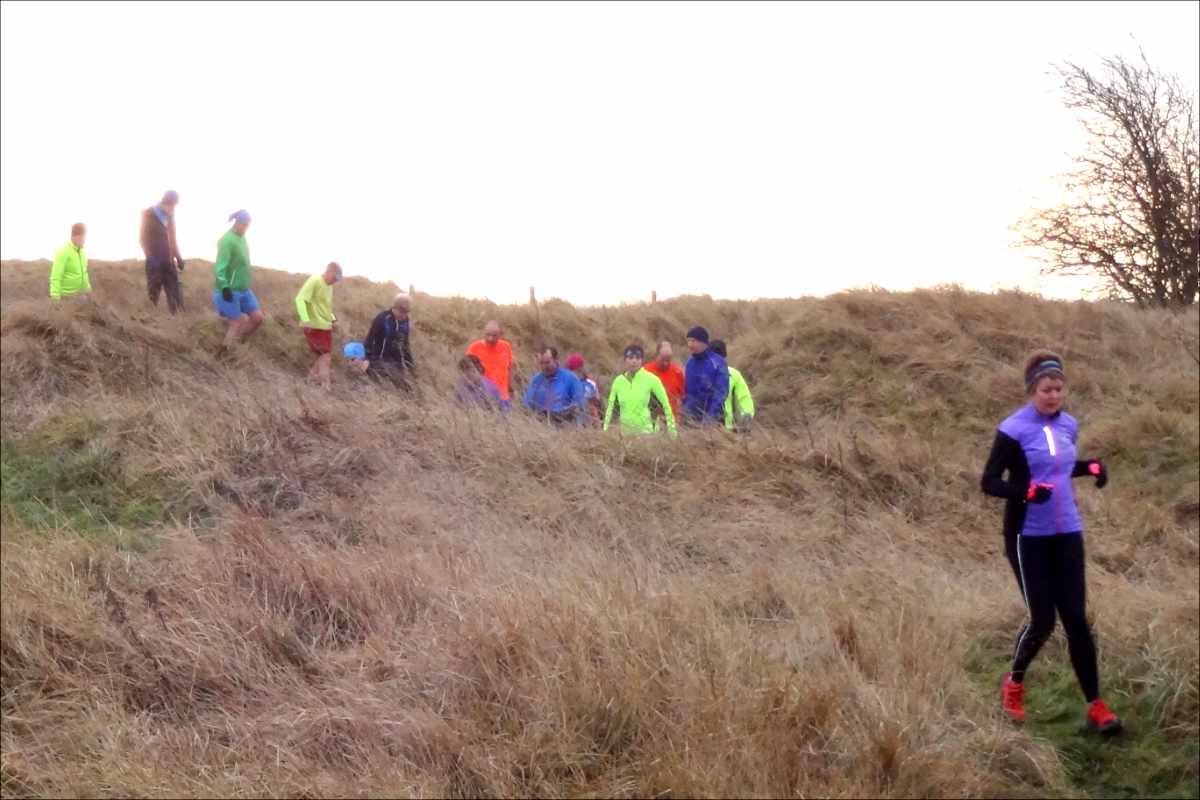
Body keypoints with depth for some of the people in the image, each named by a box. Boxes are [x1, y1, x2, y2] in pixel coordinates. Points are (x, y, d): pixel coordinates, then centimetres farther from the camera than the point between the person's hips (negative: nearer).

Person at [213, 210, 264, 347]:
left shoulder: (242, 238, 9)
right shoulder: (227, 240, -19)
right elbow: (220, 267, -25)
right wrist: (224, 287, -35)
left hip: (244, 290, 9)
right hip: (230, 291, -9)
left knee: (258, 317, 9)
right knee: (237, 323, -3)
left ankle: (238, 345, 23)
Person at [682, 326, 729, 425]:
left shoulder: (717, 363, -10)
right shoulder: (690, 362, 10)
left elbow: (721, 391, -15)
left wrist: (711, 416, -22)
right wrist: (685, 411, 11)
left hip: (712, 418, -6)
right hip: (692, 417, 6)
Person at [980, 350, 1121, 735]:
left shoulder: (1068, 425, 7)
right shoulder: (1013, 429, -12)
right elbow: (988, 482, -14)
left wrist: (1090, 467, 2)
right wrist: (1025, 490, -32)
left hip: (1067, 534, 5)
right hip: (1029, 537, -5)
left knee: (1076, 619, 2)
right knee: (1041, 620, -4)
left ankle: (1095, 706, 6)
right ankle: (1014, 683, 24)